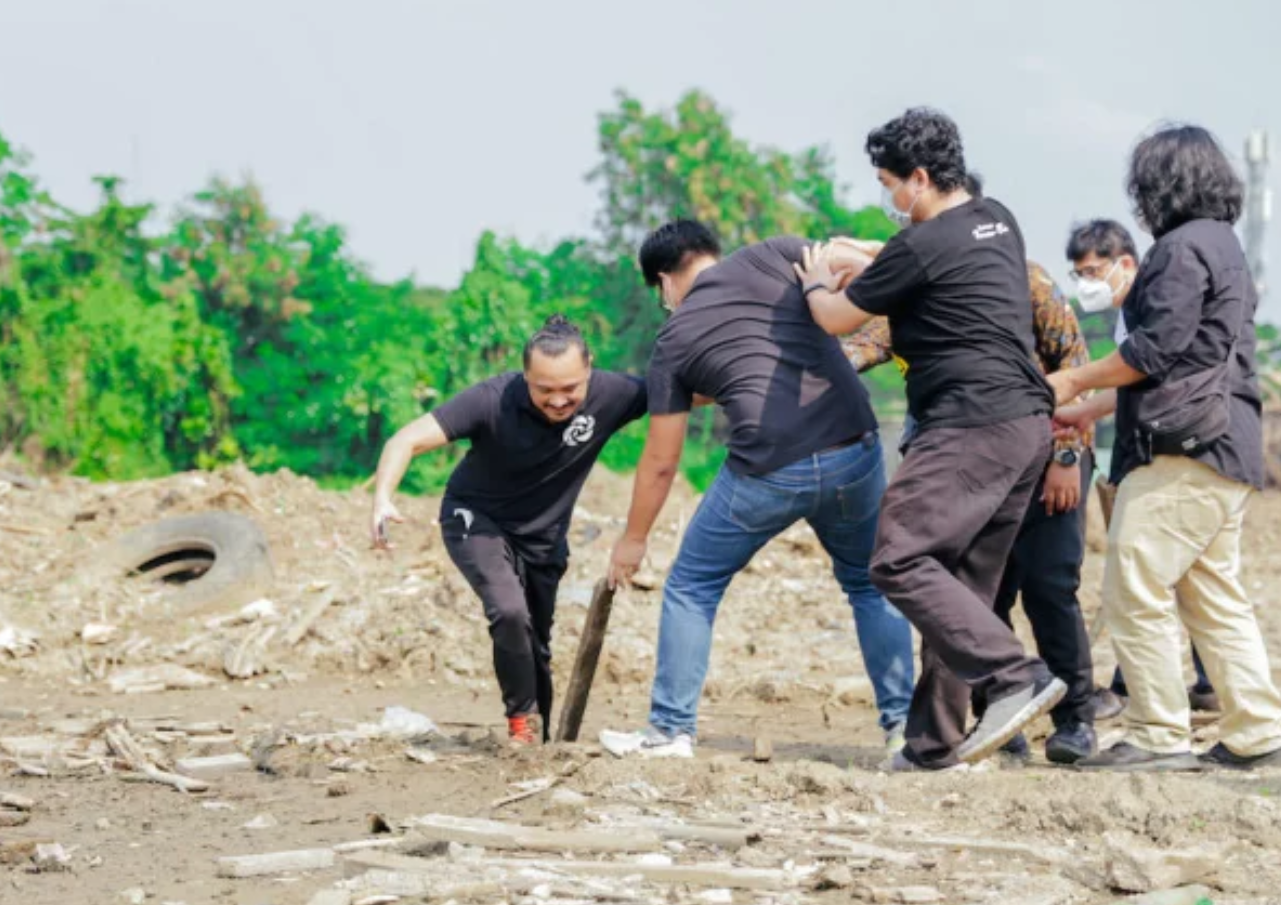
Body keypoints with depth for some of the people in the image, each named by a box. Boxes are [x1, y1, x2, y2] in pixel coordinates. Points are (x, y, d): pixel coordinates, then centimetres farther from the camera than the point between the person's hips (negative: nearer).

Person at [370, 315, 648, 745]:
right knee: (510, 612, -27)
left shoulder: (610, 395, -24)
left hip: (543, 537, 4)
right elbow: (409, 439, -36)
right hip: (477, 520, -4)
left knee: (536, 647, 13)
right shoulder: (493, 400, -32)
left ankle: (538, 742, 34)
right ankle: (523, 718, -6)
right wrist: (383, 498, -52)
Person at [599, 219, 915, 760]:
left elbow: (660, 461, 15)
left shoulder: (674, 338, 11)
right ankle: (902, 722, 20)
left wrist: (633, 540, 26)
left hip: (767, 472, -2)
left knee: (691, 590, 18)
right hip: (854, 454, 2)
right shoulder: (774, 257, 10)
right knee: (870, 585, 24)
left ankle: (671, 731, 19)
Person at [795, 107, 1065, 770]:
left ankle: (1015, 678, -23)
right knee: (964, 583, 10)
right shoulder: (998, 221, 16)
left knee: (901, 562, -13)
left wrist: (816, 284, 25)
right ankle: (935, 741, 11)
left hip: (972, 426, -10)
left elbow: (837, 319, 4)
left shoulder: (923, 245, -10)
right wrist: (864, 258, 43)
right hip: (1028, 423, 10)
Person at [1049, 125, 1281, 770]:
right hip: (1225, 452, 10)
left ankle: (1158, 736, -8)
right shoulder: (1221, 245, 22)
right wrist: (1090, 411, 24)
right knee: (1214, 596, 12)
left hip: (1185, 452, -10)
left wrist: (1075, 382, -3)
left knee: (1134, 591, -9)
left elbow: (1156, 350, -17)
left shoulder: (1183, 248, -10)